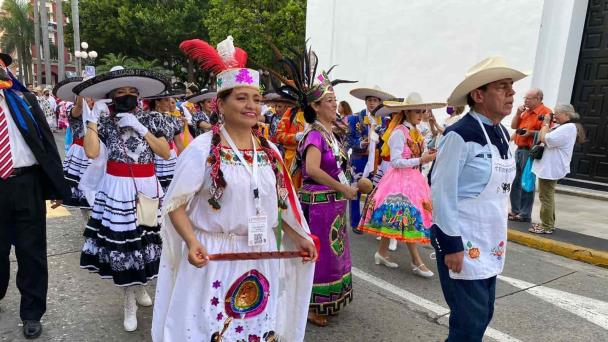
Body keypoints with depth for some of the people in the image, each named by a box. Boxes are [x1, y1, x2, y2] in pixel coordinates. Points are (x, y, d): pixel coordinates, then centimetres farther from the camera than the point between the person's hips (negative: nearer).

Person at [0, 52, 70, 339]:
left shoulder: (24, 99, 4)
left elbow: (46, 140, 2)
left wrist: (57, 186, -1)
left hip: (26, 184, 0)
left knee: (31, 251, 9)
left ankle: (31, 313, 25)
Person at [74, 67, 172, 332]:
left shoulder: (151, 119, 3)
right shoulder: (104, 122, 3)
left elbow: (166, 153, -7)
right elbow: (92, 152, -13)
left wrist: (140, 128, -12)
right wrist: (93, 118, -10)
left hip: (146, 188, 1)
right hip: (117, 189, -1)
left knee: (144, 238, 10)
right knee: (120, 241, 2)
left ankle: (139, 288, 36)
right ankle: (129, 303, 18)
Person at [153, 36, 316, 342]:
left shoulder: (269, 150, 4)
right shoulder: (201, 149, -12)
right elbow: (176, 204, -9)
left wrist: (299, 238, 6)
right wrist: (192, 243, -24)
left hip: (261, 257, 5)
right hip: (213, 256, -4)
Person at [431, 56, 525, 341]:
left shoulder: (502, 134, 8)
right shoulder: (460, 135, -18)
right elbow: (442, 193, -18)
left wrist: (501, 238, 18)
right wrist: (452, 245, -18)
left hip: (490, 244, 8)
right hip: (463, 244, -8)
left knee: (483, 315, 16)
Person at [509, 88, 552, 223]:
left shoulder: (545, 112, -10)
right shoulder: (526, 111, 16)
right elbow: (513, 126, 15)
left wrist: (531, 133, -26)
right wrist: (518, 113, 3)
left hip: (530, 151, -9)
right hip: (519, 150, 9)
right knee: (515, 182, 13)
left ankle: (525, 214, 3)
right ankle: (515, 210, 24)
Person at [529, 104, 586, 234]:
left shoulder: (568, 128, -17)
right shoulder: (564, 127, 18)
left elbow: (545, 139, -23)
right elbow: (541, 138, 17)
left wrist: (546, 123, -9)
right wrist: (547, 123, 7)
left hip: (551, 168, -11)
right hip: (550, 167, 11)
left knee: (546, 197, -6)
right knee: (548, 197, 17)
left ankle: (547, 227, 1)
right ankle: (548, 223, 25)